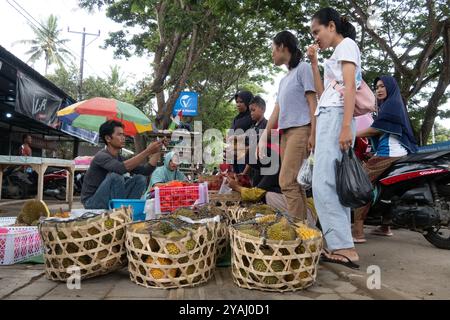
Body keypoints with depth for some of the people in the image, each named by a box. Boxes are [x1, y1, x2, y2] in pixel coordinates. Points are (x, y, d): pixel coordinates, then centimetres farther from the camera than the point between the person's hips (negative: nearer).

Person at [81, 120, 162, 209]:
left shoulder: (120, 158, 4)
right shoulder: (101, 156, -19)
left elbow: (145, 171, -1)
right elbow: (122, 168, -40)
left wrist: (156, 153, -14)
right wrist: (147, 152, -37)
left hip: (112, 199, 7)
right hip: (92, 202, -7)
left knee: (140, 178, -6)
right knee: (115, 176, -30)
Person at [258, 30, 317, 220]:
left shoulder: (303, 68, 3)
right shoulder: (284, 79, 26)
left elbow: (312, 101, -6)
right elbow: (277, 110, 24)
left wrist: (313, 133, -15)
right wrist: (264, 137, 19)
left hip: (300, 129, -8)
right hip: (285, 132, 8)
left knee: (287, 181, -18)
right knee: (294, 183, 3)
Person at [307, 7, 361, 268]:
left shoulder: (347, 45, 2)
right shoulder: (337, 54, 28)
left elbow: (350, 88, -12)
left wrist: (346, 127, -22)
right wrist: (314, 62, 19)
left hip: (336, 118, -10)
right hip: (327, 118, 10)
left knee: (324, 183, -17)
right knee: (333, 184, 3)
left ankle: (344, 248, -16)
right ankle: (343, 246, 4)